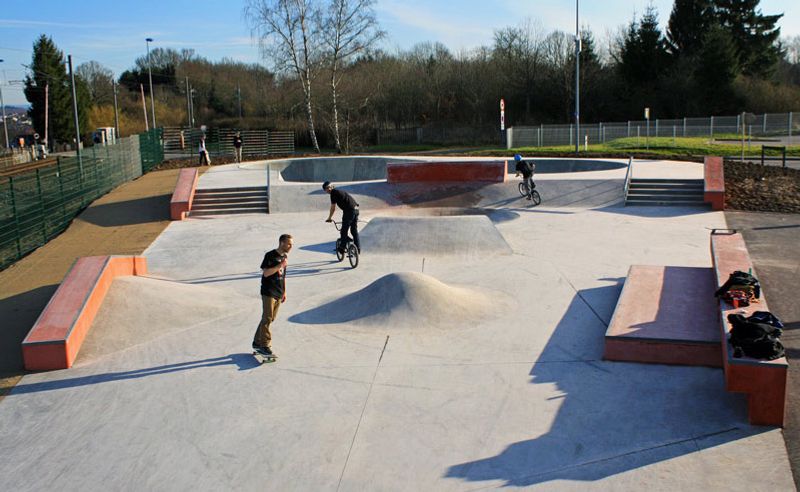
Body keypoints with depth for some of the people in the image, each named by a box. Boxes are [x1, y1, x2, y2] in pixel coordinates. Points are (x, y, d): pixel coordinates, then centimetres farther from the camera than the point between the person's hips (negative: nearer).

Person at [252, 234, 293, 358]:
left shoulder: (284, 256, 12)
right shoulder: (270, 255, -12)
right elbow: (265, 273, -19)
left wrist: (284, 292, 20)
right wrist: (279, 265, -24)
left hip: (278, 294, 8)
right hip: (268, 293, -8)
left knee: (269, 319, 12)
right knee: (267, 319, -6)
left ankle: (257, 343, 22)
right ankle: (265, 346, -1)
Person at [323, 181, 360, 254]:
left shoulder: (334, 193, -2)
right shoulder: (340, 191, 26)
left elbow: (333, 208, -2)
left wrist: (329, 218, 10)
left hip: (349, 210, -9)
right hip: (356, 209, 9)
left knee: (344, 230, 2)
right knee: (354, 231, 14)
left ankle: (342, 247, 8)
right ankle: (358, 248, 16)